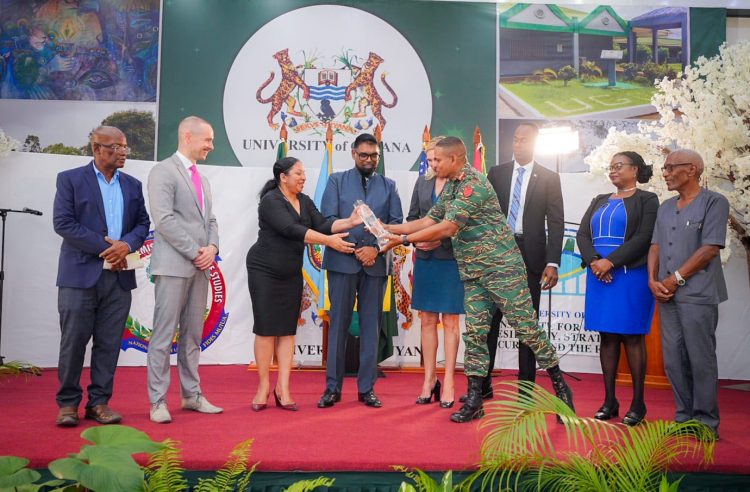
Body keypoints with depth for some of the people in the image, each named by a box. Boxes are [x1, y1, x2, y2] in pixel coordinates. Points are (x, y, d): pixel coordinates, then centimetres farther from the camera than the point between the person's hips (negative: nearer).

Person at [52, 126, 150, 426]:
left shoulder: (133, 185, 14)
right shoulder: (70, 179, 1)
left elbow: (142, 223, 11)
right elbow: (63, 222, -8)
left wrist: (127, 244, -11)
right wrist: (104, 246, -13)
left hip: (119, 276, 4)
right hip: (80, 274, -3)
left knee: (109, 344, 6)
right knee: (74, 342, 2)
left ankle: (99, 402, 16)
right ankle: (68, 403, 15)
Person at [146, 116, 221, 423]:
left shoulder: (202, 178, 21)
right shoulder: (163, 171, -5)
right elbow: (164, 219, -14)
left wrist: (212, 247, -1)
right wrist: (194, 252, -14)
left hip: (200, 266, 8)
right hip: (173, 265, -8)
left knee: (192, 335, 11)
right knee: (164, 336, -3)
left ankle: (192, 395, 19)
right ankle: (158, 401, 4)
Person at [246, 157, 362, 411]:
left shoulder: (304, 201, 8)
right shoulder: (271, 200, -15)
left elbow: (322, 224, -4)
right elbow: (292, 230, -26)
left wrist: (350, 222, -20)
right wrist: (329, 241, -31)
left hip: (292, 274, 6)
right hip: (264, 271, -6)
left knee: (287, 330, 3)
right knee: (266, 329, -3)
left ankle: (283, 388, 7)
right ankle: (263, 386, 9)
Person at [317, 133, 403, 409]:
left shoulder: (388, 186, 13)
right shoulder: (336, 181, 7)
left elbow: (396, 223, 5)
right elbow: (327, 219, -2)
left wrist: (376, 249, -10)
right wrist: (355, 249, -10)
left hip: (375, 263, 2)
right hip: (342, 262, -2)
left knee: (371, 326, 5)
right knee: (338, 324, 2)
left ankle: (367, 388, 12)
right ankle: (332, 388, 9)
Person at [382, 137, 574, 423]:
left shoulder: (474, 184, -18)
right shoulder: (450, 187, 13)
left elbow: (447, 229, -22)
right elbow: (430, 221, 15)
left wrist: (405, 239, -15)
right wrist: (390, 228, 8)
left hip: (501, 267, -8)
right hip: (472, 273, 9)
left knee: (527, 328, -2)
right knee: (475, 333, 6)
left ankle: (560, 386, 15)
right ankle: (474, 400, 12)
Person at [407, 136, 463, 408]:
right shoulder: (422, 182, 10)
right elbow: (412, 217, 13)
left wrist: (441, 239, -17)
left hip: (451, 258, -5)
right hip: (425, 258, 5)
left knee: (450, 321, 2)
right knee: (428, 320, 8)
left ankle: (448, 382, 9)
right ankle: (429, 380, 17)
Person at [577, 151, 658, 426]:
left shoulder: (647, 200, 3)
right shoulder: (599, 201, 18)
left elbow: (644, 238, -9)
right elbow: (582, 234, 9)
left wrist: (610, 261, -16)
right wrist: (593, 261, -9)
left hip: (631, 276, -5)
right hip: (599, 276, 5)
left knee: (632, 337, -3)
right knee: (607, 337, 5)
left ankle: (638, 403, 5)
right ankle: (609, 401, 11)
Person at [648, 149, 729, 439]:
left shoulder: (714, 203, -3)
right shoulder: (665, 208, 16)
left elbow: (710, 249, -11)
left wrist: (675, 279, -11)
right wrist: (653, 280, -3)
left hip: (698, 294, -6)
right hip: (667, 295, 6)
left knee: (701, 359, -1)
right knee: (674, 360, 8)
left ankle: (706, 421, 10)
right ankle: (684, 416, 19)